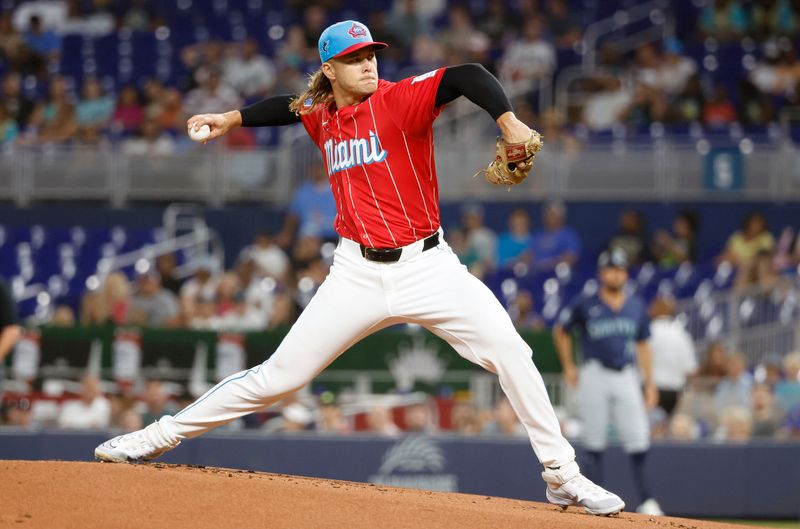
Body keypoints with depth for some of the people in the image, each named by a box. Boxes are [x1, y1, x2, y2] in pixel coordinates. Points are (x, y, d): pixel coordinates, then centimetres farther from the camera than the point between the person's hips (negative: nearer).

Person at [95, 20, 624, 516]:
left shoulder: (402, 100, -9)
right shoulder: (322, 116, 6)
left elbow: (467, 77, -26)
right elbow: (288, 107, 31)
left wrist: (508, 120, -41)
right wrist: (231, 119, 28)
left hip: (427, 266, -3)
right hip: (358, 274, 3)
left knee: (511, 352, -18)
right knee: (278, 375, 2)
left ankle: (562, 475, -7)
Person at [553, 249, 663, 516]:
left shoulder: (637, 306, 11)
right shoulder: (585, 304, 1)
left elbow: (642, 345, 15)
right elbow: (560, 330, 13)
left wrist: (649, 383, 10)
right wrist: (568, 367, 9)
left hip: (627, 377, 2)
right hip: (595, 376, -2)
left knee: (638, 439, -7)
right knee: (594, 441, -1)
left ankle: (646, 500, -5)